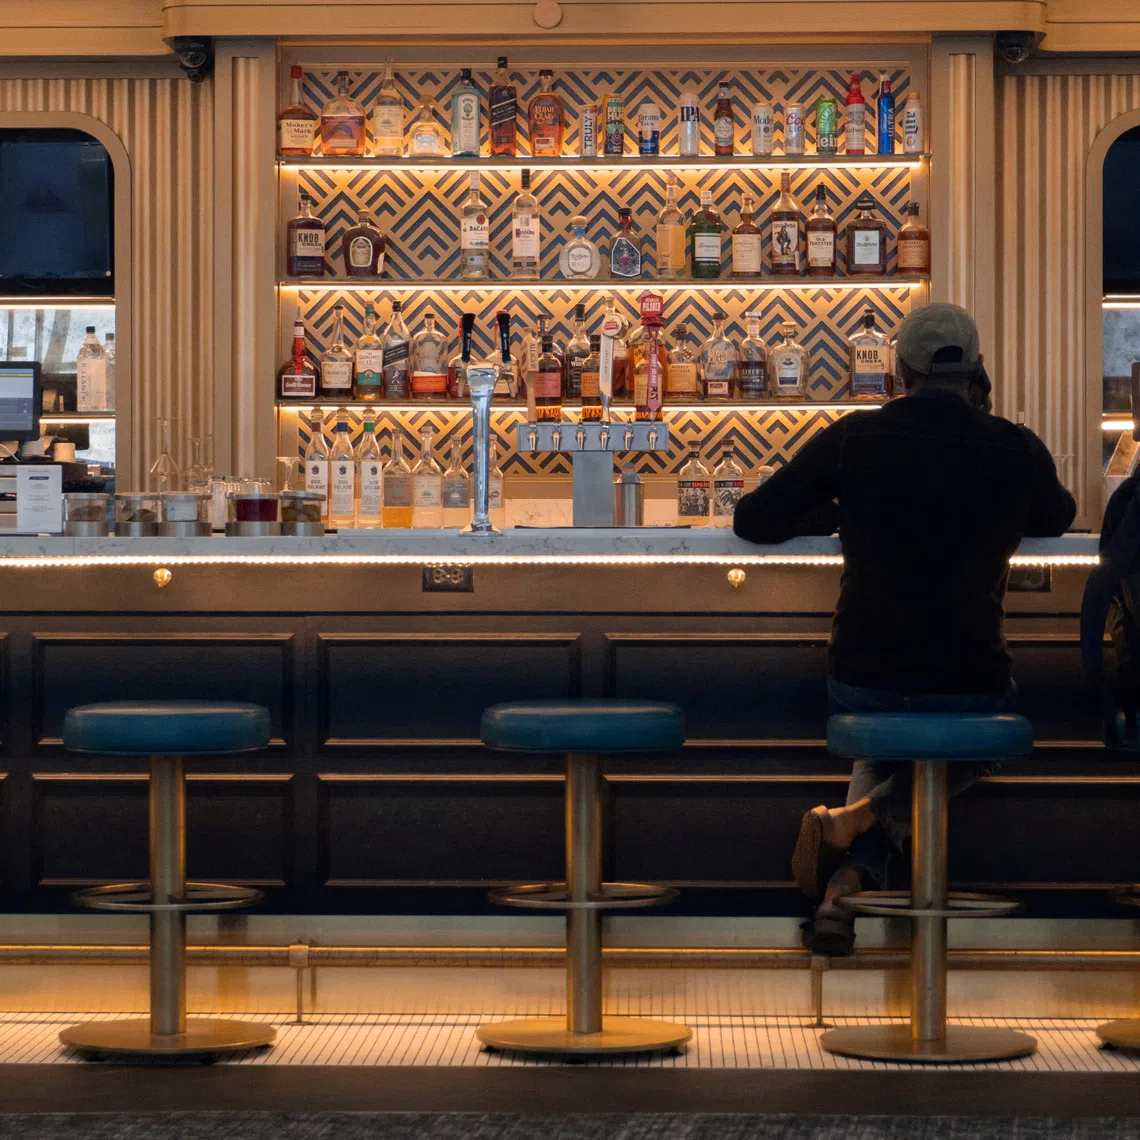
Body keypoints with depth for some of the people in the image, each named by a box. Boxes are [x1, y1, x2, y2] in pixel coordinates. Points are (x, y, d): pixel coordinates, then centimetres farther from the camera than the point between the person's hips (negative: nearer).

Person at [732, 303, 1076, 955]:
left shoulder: (854, 438, -4)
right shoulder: (1017, 449, -2)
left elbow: (753, 521, 5)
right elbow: (1059, 518, 21)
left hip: (861, 686, 1)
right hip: (973, 692, -1)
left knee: (882, 760, 36)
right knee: (965, 755, 35)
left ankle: (847, 881, 7)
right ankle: (858, 819, 3)